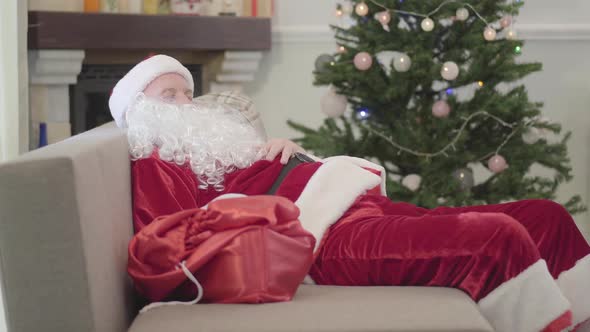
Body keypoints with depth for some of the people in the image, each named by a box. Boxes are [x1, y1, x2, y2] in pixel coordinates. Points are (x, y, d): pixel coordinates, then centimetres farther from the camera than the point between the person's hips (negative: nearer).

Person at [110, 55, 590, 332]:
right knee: (498, 238, -30)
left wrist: (288, 155, 11)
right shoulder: (152, 169, 7)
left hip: (371, 213, 10)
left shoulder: (210, 147, 32)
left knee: (545, 218, 3)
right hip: (332, 242, -10)